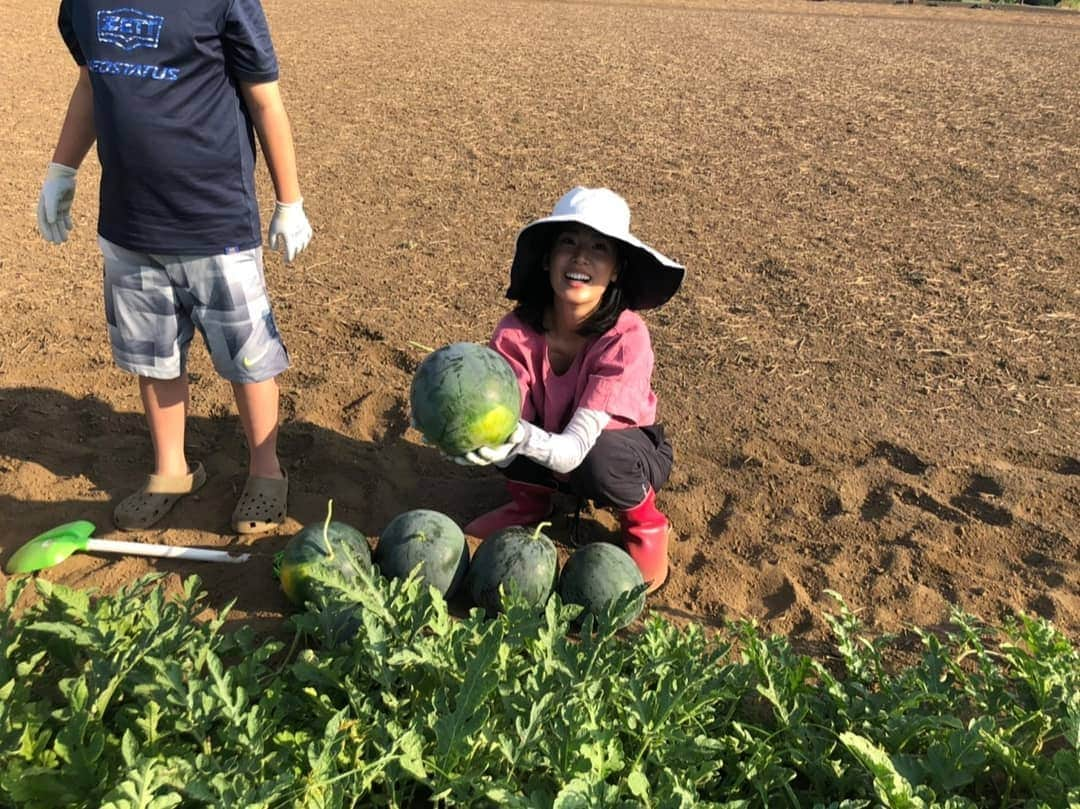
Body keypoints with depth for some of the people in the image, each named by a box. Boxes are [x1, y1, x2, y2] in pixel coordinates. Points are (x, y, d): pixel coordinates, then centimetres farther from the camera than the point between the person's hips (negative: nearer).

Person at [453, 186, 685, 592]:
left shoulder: (626, 338, -32)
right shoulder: (516, 331, -23)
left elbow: (575, 448, -38)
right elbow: (509, 426, -28)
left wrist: (525, 438, -59)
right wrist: (500, 442, -52)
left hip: (620, 451, -3)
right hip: (547, 450, 3)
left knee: (598, 462, -37)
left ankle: (644, 520, 0)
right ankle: (530, 501, 6)